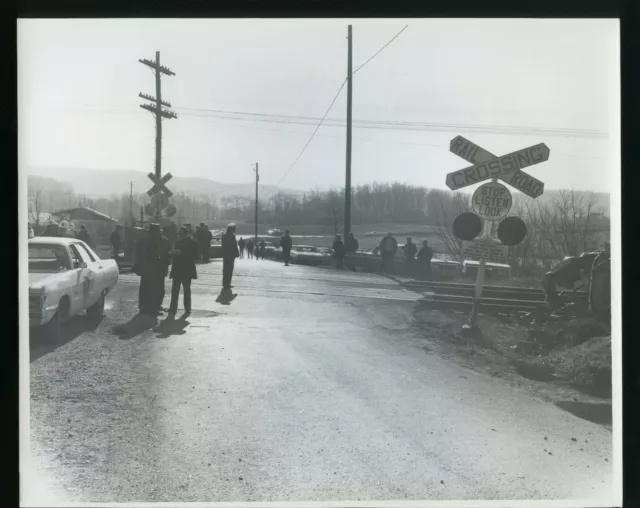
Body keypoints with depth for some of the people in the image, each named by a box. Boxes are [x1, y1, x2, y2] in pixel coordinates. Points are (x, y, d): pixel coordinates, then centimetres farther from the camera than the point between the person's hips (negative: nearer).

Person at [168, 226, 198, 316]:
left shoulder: (192, 243, -5)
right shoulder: (178, 242, 11)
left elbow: (195, 256, -14)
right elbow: (175, 254, 16)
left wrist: (181, 253, -18)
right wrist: (174, 252, -6)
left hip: (187, 270, -4)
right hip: (177, 270, 4)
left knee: (186, 290, 5)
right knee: (174, 290, -1)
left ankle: (187, 309, 13)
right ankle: (173, 308, 1)